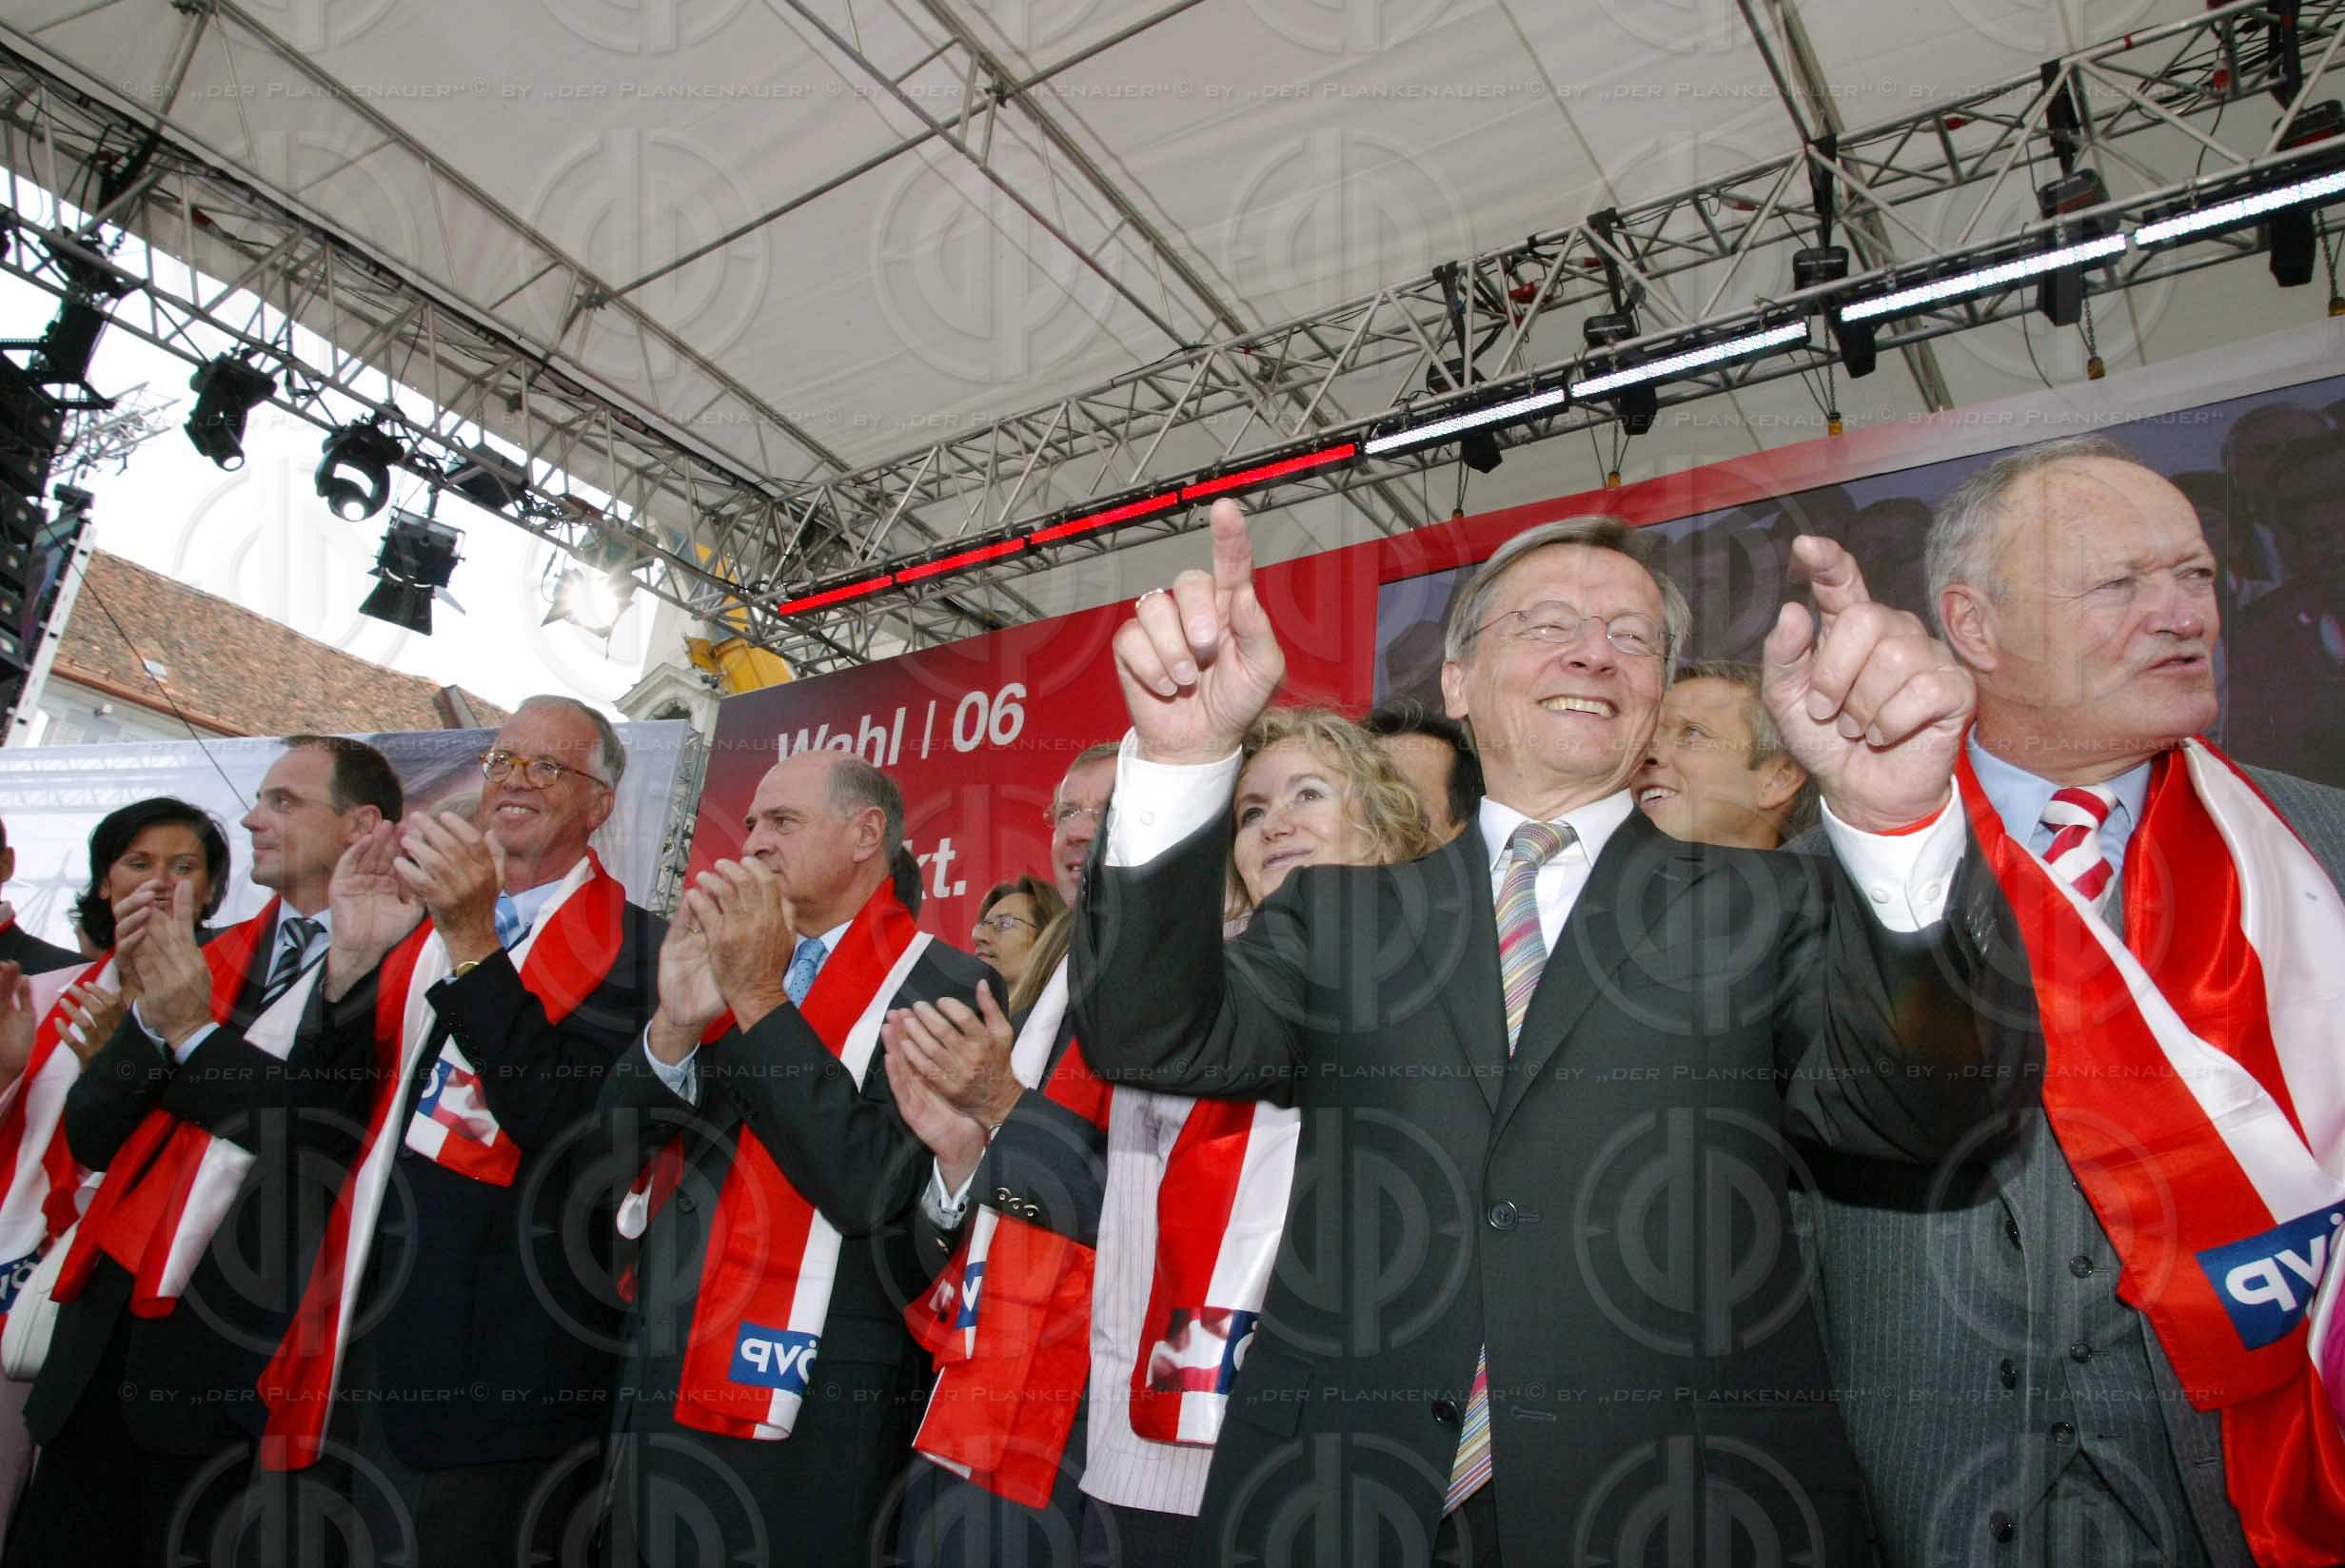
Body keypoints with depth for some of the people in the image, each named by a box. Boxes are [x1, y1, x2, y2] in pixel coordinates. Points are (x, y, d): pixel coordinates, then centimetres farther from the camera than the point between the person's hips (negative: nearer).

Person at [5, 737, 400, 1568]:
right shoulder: (211, 959, 12)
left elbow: (336, 1138, -16)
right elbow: (90, 1137, 10)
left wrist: (194, 1031, -12)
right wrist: (151, 1011, -7)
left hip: (242, 1352, -6)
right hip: (109, 1330, 6)